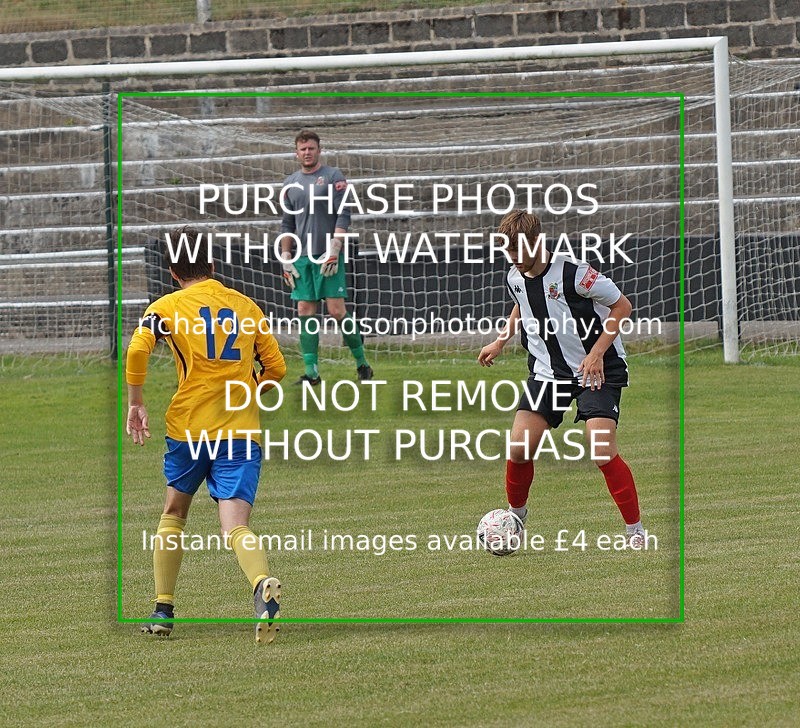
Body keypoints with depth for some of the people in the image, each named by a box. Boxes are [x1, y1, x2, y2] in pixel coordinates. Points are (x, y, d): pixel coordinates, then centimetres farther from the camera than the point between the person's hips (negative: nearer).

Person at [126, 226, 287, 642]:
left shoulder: (169, 306, 4)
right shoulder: (246, 306, 14)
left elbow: (137, 350, -13)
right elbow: (276, 369, 14)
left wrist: (135, 402, -1)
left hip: (189, 425, -1)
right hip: (242, 429, 1)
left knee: (174, 512, 23)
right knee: (235, 525, -10)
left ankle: (163, 611, 24)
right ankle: (263, 585, -41)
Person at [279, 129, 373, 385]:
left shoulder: (333, 177, -1)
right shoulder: (291, 183, 14)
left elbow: (343, 216, -6)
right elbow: (287, 224, 18)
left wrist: (334, 250, -15)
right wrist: (285, 258, 10)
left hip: (328, 257, -5)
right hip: (303, 258, 5)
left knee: (337, 310, -9)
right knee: (305, 312, 1)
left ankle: (361, 363, 4)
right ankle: (311, 371, 3)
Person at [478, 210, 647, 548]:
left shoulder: (572, 272, -21)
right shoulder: (515, 278, -1)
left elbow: (621, 306, -13)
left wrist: (597, 352, -19)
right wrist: (500, 342, 22)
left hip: (598, 369, -5)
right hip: (547, 371, 5)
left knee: (602, 451, -18)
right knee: (519, 447, -8)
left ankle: (634, 529, -3)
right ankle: (516, 513, 20)